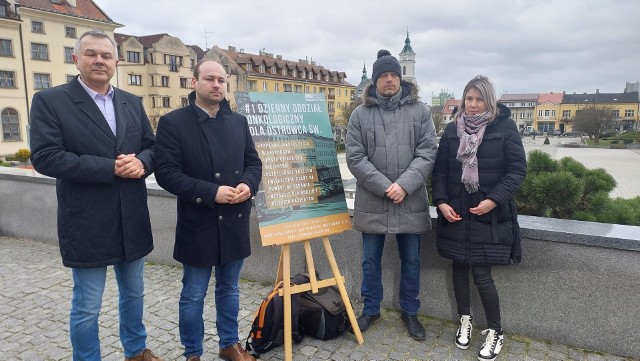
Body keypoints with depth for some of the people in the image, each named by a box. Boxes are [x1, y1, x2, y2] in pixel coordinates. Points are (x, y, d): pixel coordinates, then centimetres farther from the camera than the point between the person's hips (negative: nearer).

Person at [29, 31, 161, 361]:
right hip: (86, 223, -5)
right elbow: (44, 157, -16)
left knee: (134, 293, 21)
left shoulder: (132, 102, 9)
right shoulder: (49, 100, -6)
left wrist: (141, 162, -15)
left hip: (132, 219, 5)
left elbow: (152, 147, 9)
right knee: (86, 307, 8)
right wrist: (110, 168, -21)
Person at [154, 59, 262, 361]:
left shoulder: (238, 121, 8)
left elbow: (254, 162, 11)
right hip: (198, 224, -4)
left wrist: (248, 184, -12)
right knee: (193, 296, 11)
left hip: (235, 223, 5)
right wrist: (211, 192, -22)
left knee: (229, 290, 19)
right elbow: (166, 172, -14)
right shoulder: (173, 122, -7)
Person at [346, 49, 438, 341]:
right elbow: (355, 158, -6)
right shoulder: (360, 114, 0)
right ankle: (371, 309, 33)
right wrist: (384, 187, -15)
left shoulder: (420, 111, 1)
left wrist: (404, 185, -17)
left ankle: (409, 312, 33)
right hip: (372, 201, 0)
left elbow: (427, 153, -5)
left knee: (411, 260, 13)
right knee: (370, 260, 13)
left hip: (411, 201, 0)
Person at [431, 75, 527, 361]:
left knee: (482, 274, -3)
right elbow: (440, 169, 5)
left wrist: (493, 199, -17)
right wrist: (441, 202, -6)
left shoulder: (505, 128, -4)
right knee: (459, 267, 12)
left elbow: (518, 169, -7)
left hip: (490, 214, -3)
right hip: (455, 212, 4)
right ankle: (465, 319, 34)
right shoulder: (452, 129, 5)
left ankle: (495, 332, 19)